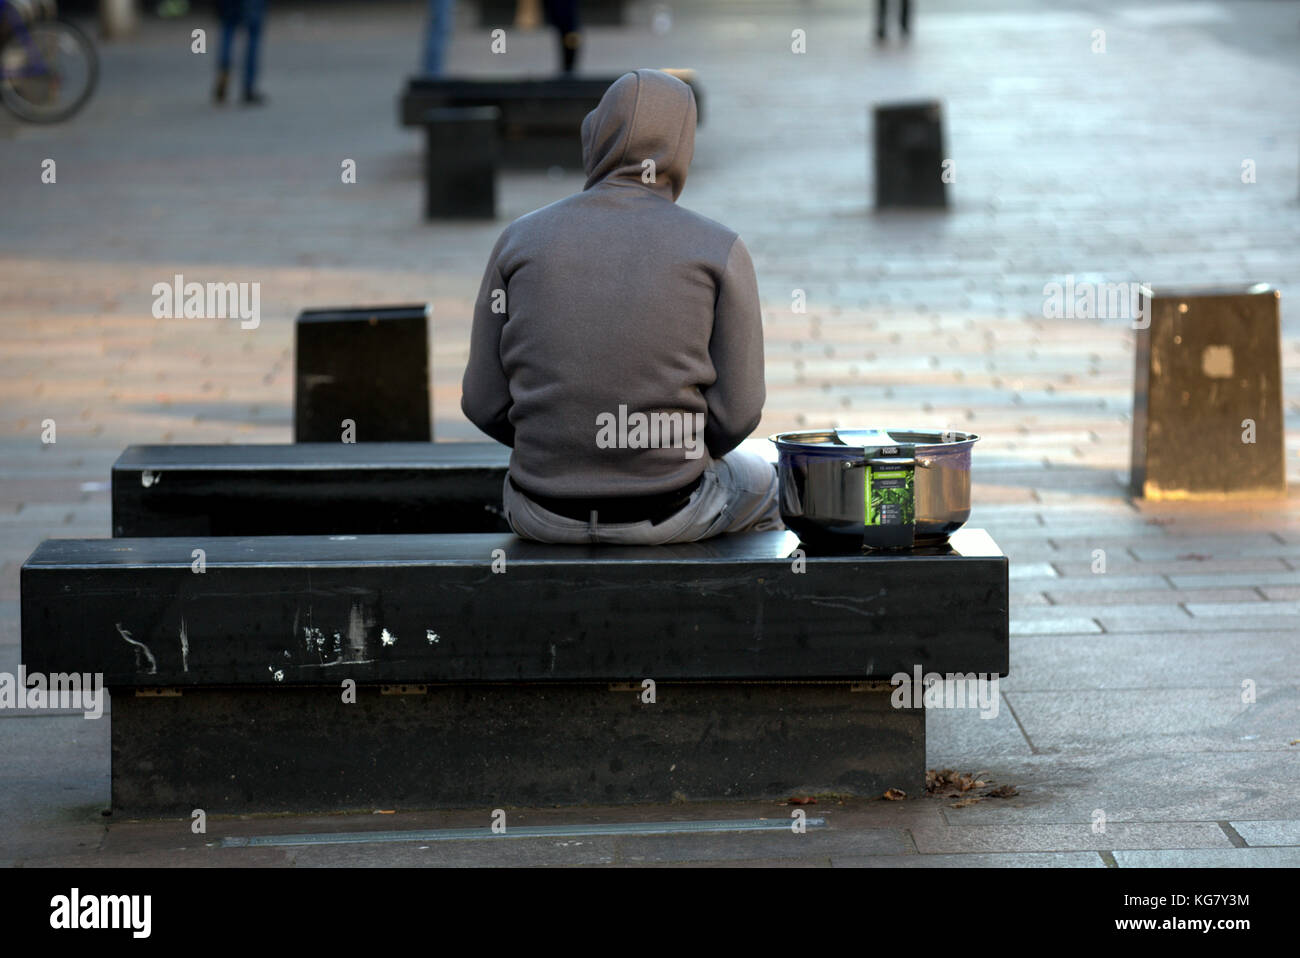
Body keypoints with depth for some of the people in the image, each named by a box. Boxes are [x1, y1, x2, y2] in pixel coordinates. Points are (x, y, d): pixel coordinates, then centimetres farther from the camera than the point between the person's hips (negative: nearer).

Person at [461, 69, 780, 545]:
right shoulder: (720, 251, -6)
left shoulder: (520, 240, -2)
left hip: (545, 517, 2)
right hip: (666, 514, -2)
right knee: (758, 484, 35)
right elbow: (736, 412, -7)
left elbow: (484, 402, 0)